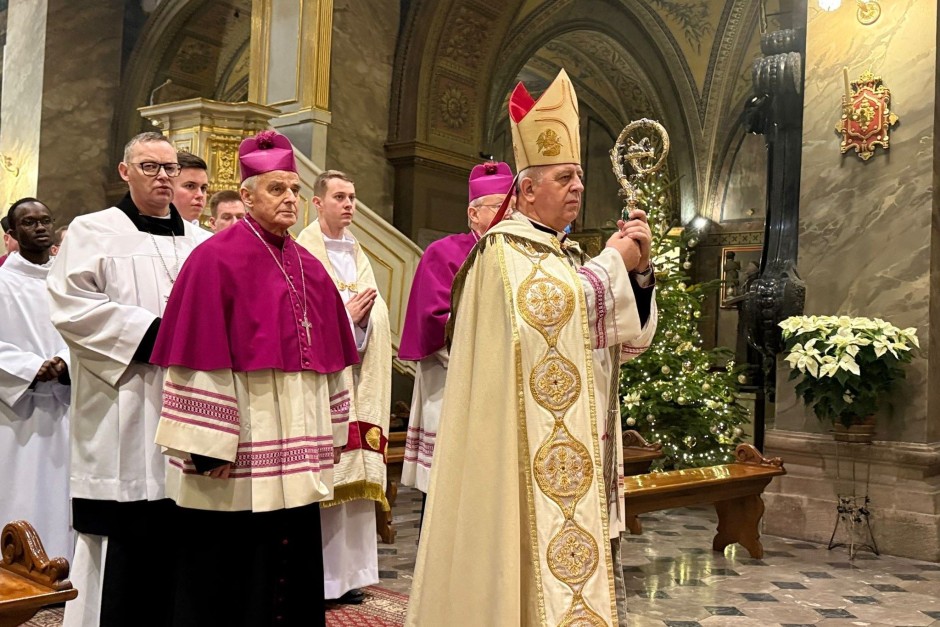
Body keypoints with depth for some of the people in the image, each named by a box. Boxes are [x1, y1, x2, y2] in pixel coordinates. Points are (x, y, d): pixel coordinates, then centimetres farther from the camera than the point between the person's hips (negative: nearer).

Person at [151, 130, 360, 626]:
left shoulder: (309, 269, 13)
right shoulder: (217, 258, -7)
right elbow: (201, 357, -13)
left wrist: (332, 432, 13)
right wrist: (209, 447, -18)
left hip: (295, 463, 6)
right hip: (238, 460, -6)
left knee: (291, 564, 12)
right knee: (228, 573, 4)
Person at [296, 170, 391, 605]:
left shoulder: (358, 256, 18)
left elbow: (377, 317, 11)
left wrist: (363, 317, -9)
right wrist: (345, 316, -12)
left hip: (357, 380, 6)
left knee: (354, 476, 6)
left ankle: (346, 573, 14)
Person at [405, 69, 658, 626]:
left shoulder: (572, 257, 16)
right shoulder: (505, 248, -6)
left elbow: (628, 339, 13)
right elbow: (549, 314, -22)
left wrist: (639, 269, -1)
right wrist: (612, 263, -10)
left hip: (582, 440, 8)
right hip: (531, 444, -8)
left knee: (578, 546, 11)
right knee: (541, 552, -5)